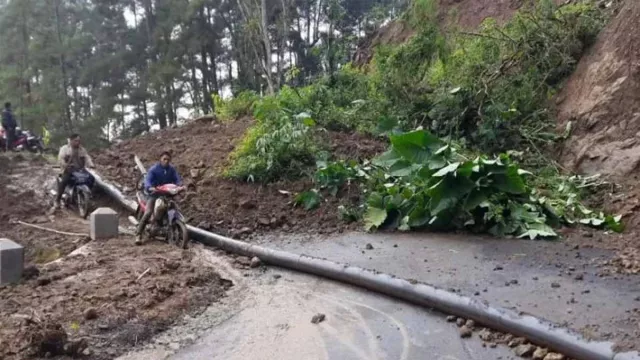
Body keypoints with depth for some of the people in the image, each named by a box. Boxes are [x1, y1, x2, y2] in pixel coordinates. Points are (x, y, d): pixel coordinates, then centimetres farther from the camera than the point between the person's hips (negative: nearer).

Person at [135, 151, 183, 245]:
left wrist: (179, 185, -26)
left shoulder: (172, 169, 6)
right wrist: (149, 187, -41)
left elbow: (177, 179, -2)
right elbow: (147, 179, -19)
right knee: (148, 213, -20)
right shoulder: (153, 169, -7)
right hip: (154, 193, -4)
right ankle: (138, 235, -17)